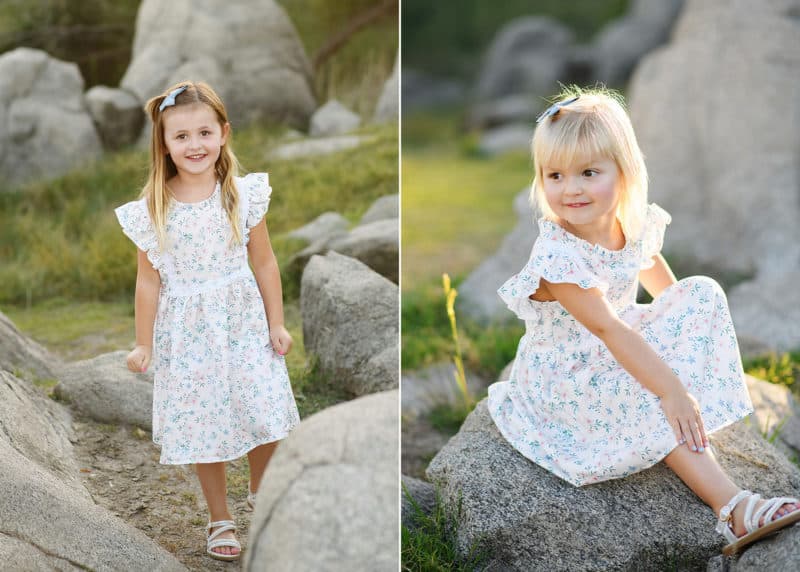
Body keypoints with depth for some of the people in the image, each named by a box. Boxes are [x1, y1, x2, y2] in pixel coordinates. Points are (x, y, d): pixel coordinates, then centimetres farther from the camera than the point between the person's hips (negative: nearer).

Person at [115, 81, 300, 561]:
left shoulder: (243, 194, -8)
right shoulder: (152, 210, -10)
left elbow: (264, 261, -1)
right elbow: (148, 280, -4)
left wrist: (277, 324, 1)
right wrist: (143, 345, 1)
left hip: (243, 322, 1)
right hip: (187, 331, -1)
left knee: (263, 413, 5)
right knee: (204, 428, 9)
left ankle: (259, 490, 35)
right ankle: (221, 519, 28)